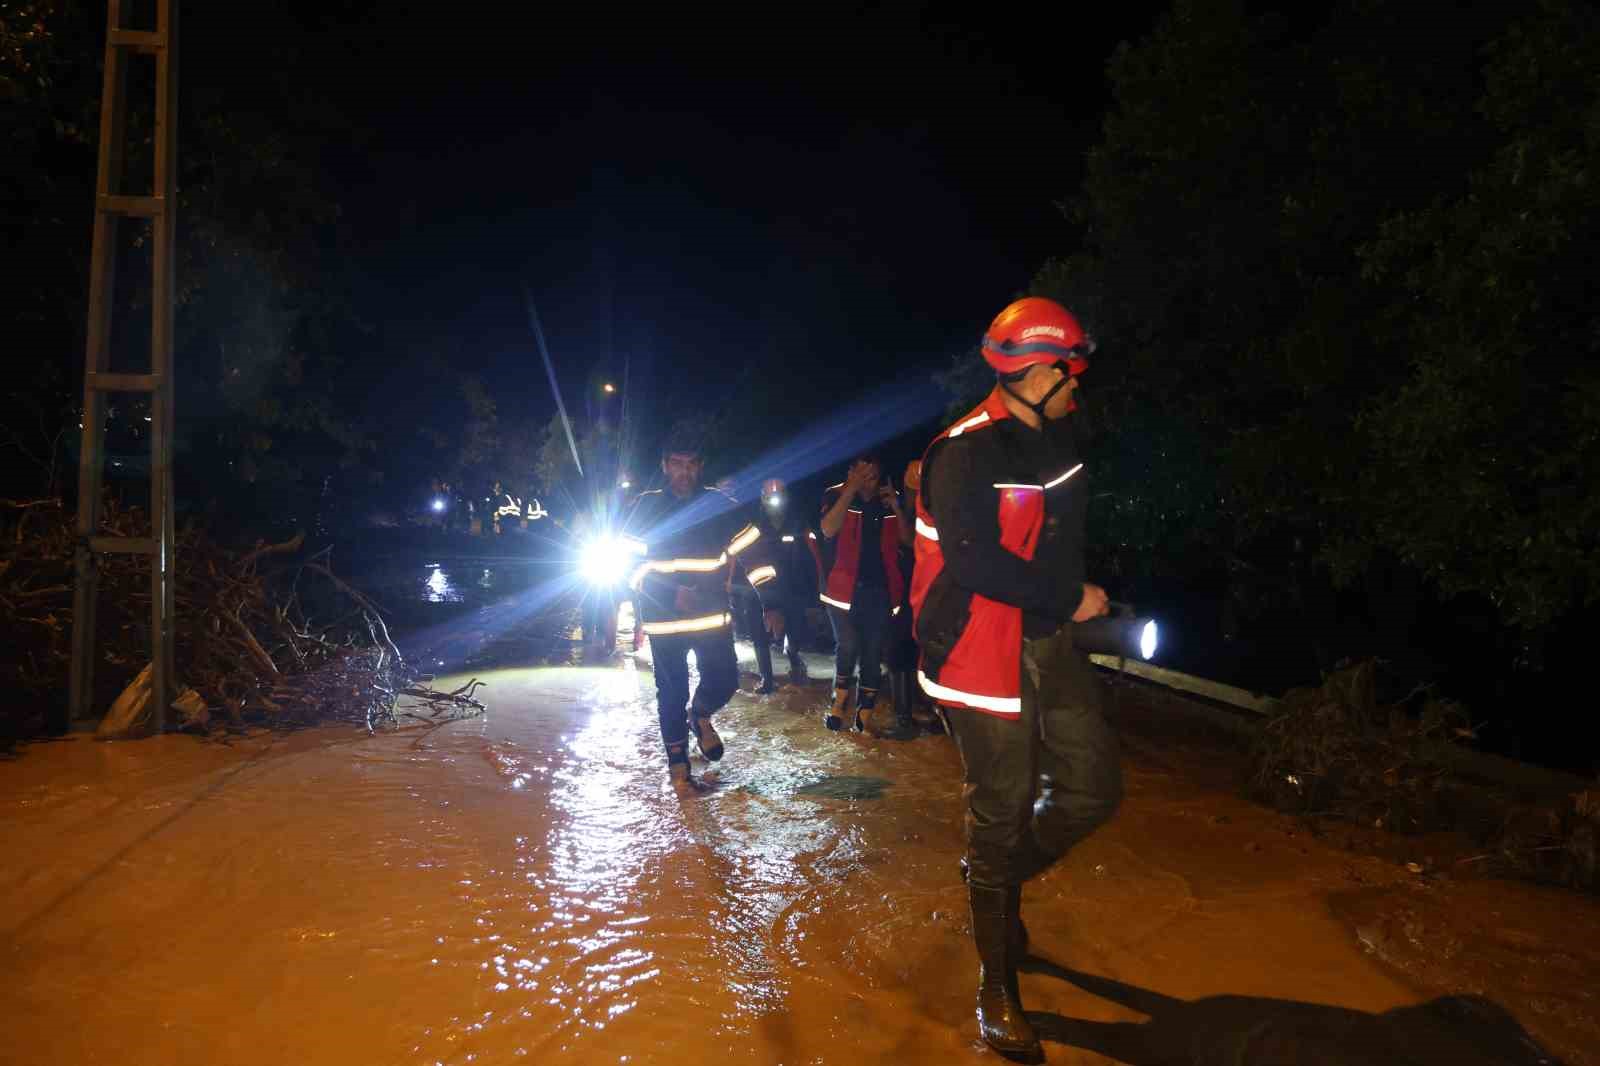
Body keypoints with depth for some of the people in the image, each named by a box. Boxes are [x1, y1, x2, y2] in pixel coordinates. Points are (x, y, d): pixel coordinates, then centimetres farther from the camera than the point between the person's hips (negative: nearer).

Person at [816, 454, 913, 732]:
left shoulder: (889, 500, 8)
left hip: (880, 589, 3)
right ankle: (839, 703, 8)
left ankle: (863, 713, 12)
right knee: (848, 646, -12)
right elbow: (828, 529, -21)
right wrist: (852, 488, -22)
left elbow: (909, 541, 4)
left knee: (873, 651, 4)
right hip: (845, 587, -3)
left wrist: (896, 507, -10)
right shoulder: (836, 495, -2)